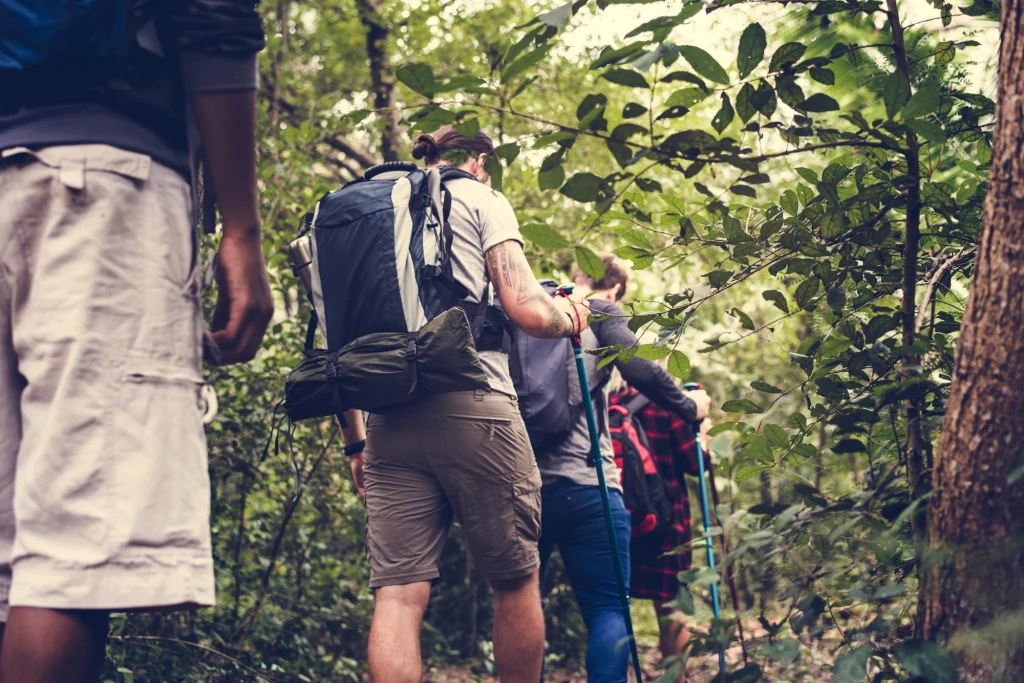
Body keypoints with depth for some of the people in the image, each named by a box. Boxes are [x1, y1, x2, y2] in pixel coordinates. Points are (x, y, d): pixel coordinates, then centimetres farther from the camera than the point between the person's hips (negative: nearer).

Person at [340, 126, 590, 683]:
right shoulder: (481, 199, 8)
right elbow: (527, 310, -5)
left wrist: (355, 442, 24)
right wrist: (571, 319, 17)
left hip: (390, 421, 5)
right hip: (472, 407, -5)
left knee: (397, 591, -2)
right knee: (516, 580, 10)